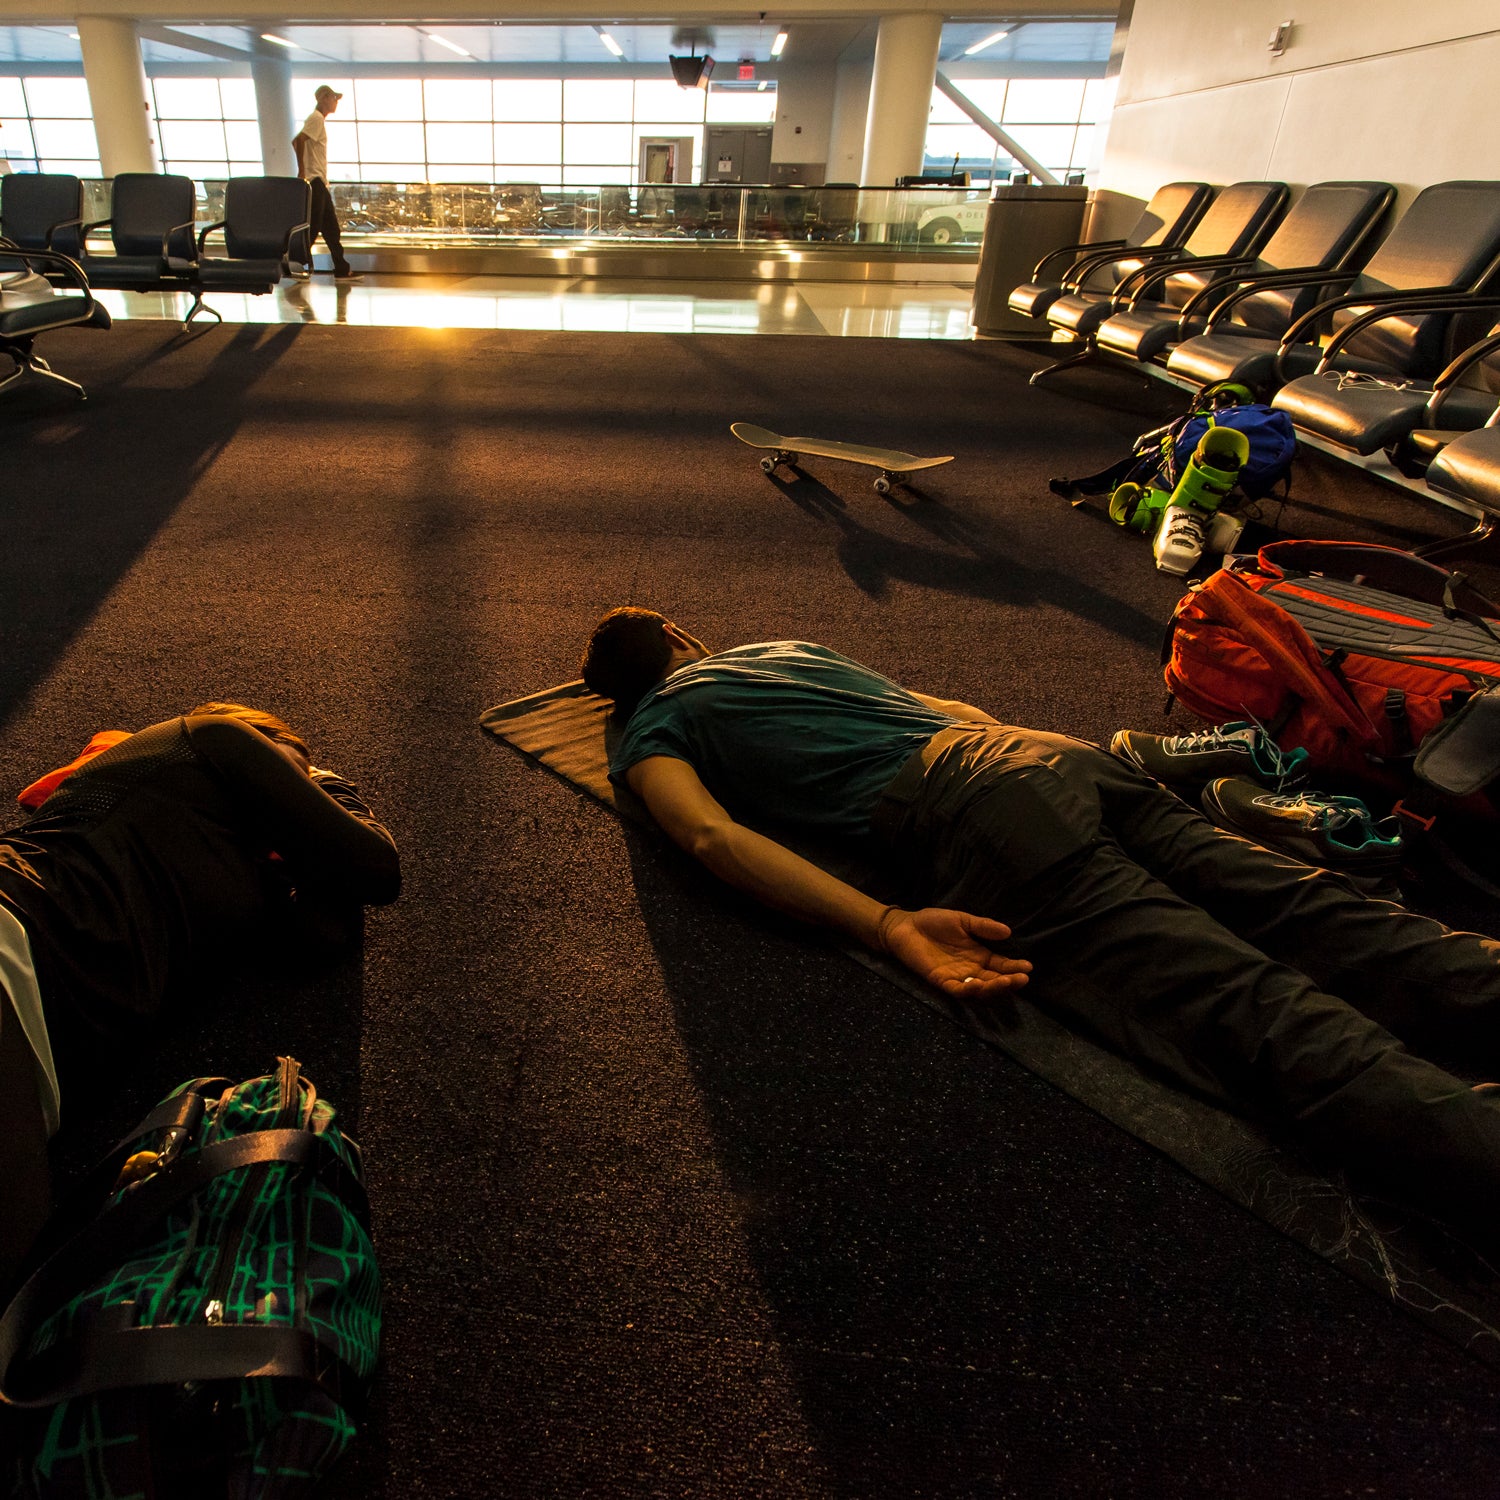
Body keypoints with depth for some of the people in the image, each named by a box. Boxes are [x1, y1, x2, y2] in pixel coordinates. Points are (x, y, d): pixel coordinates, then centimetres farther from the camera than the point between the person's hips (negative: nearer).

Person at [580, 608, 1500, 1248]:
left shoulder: (648, 738, 19)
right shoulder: (785, 646, 38)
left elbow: (713, 835, -4)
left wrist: (892, 929, -14)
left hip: (975, 816, -7)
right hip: (1057, 751, 7)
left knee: (1253, 1014, -21)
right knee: (1322, 917, -4)